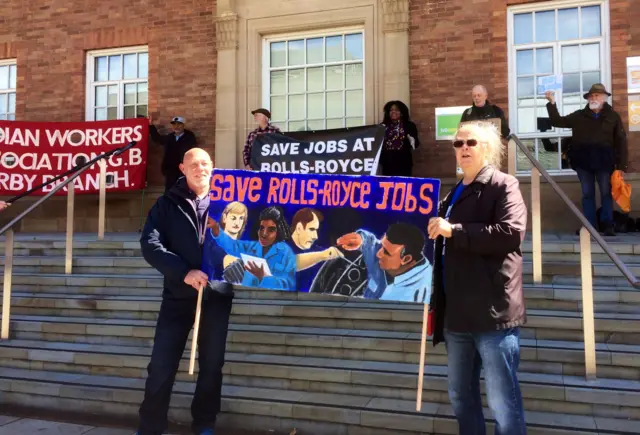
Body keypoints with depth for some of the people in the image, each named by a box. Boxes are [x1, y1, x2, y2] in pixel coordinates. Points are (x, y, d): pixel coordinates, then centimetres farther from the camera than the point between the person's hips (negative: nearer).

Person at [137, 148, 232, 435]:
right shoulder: (168, 203, 4)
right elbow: (150, 244, -7)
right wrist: (184, 272, -19)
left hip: (217, 295, 1)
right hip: (178, 295, 0)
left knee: (212, 365, 9)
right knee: (161, 365, 3)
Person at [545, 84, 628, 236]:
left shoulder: (613, 116, 3)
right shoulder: (579, 116, 7)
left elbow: (621, 142, 1)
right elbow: (558, 122, 7)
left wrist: (621, 166, -5)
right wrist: (552, 103, -6)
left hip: (604, 162, -1)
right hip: (583, 162, 2)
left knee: (606, 194, 4)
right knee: (587, 194, 6)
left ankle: (607, 225, 12)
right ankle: (590, 225, 13)